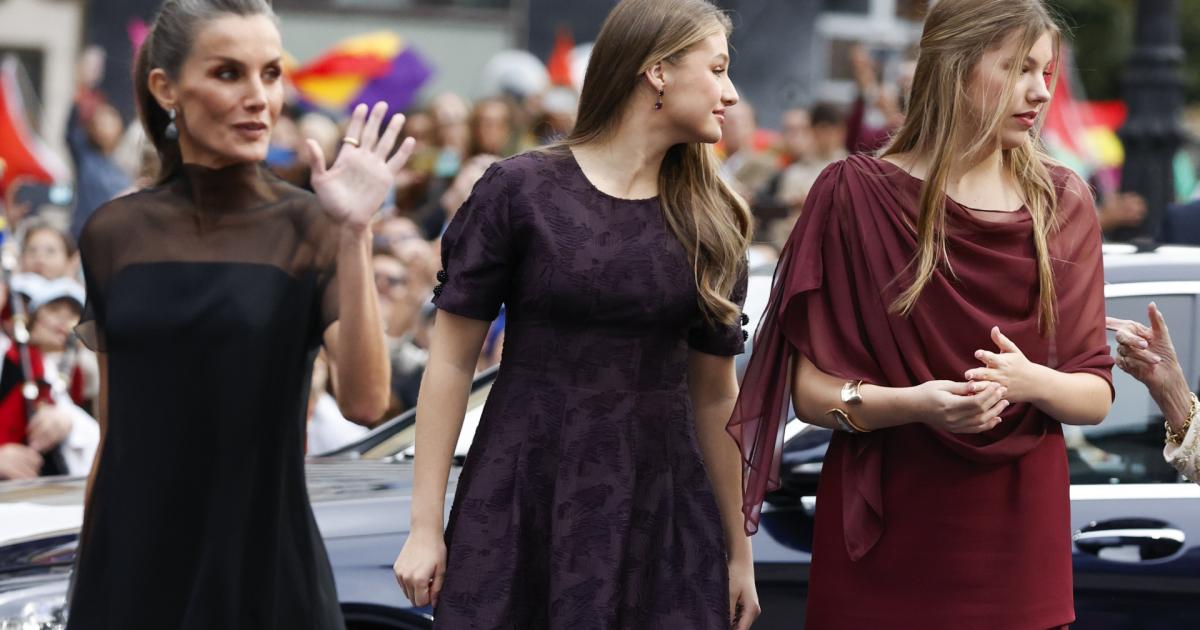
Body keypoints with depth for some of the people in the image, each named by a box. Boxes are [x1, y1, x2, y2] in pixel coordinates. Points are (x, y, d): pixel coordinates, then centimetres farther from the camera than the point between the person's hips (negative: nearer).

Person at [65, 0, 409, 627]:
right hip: (128, 577, 2)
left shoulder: (310, 228, -5)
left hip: (267, 575, -2)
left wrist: (353, 236, -23)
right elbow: (112, 435, 10)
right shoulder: (113, 234, 3)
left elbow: (364, 402, -17)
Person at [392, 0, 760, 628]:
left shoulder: (711, 222, 6)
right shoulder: (520, 189, -5)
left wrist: (738, 551, 10)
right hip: (521, 501, -3)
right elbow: (453, 359, -4)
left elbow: (715, 394, 9)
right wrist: (425, 524, -7)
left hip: (661, 510, 3)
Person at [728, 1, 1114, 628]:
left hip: (1018, 531, 3)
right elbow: (811, 389, -6)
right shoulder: (854, 194, -6)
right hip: (884, 538, -3)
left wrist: (1031, 382, -18)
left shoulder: (1063, 203, 3)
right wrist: (914, 403, -24)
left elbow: (1097, 397, 3)